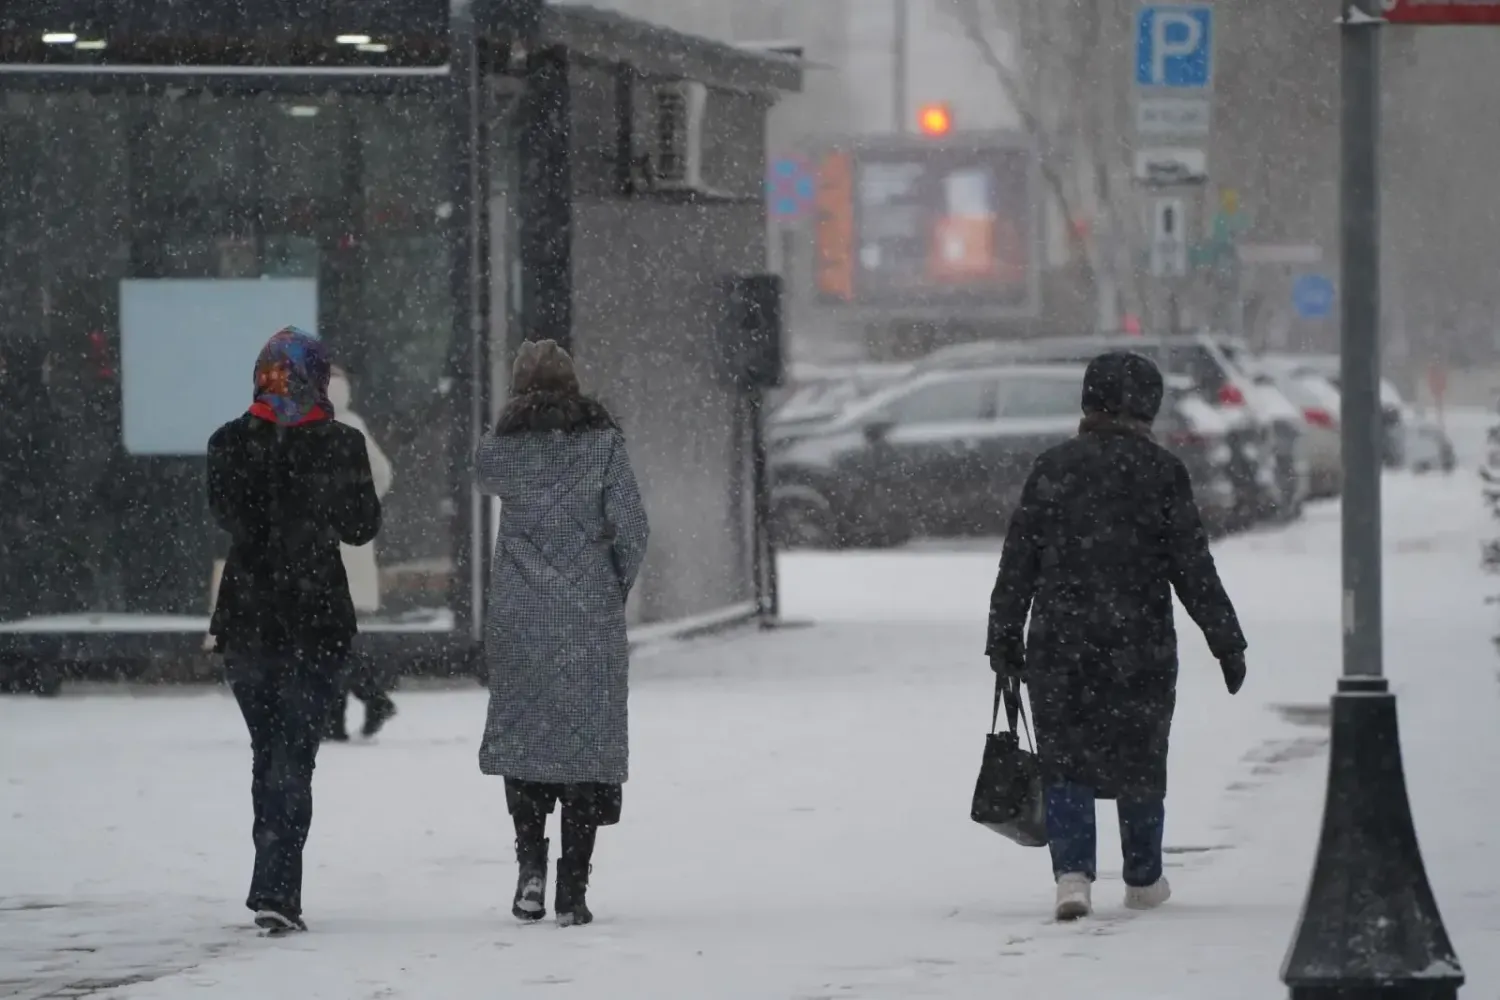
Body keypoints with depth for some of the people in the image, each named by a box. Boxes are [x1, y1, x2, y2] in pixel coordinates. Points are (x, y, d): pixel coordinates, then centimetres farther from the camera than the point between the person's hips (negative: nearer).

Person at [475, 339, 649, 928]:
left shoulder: (501, 450, 0)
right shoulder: (602, 444, -3)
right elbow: (631, 525, -7)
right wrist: (617, 589, 8)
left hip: (520, 619, 1)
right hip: (591, 620, -1)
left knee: (522, 734, 14)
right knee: (588, 742, 4)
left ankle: (531, 865, -3)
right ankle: (572, 890, 1)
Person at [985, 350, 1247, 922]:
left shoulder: (1052, 469, 2)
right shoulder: (1160, 472, -4)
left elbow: (1017, 564, 4)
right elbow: (1193, 568, -2)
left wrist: (1004, 641, 12)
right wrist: (1227, 643, 4)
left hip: (1058, 645, 1)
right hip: (1140, 647, -1)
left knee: (1065, 764, 4)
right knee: (1140, 762, 14)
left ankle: (1073, 873, -14)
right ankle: (1143, 880, 25)